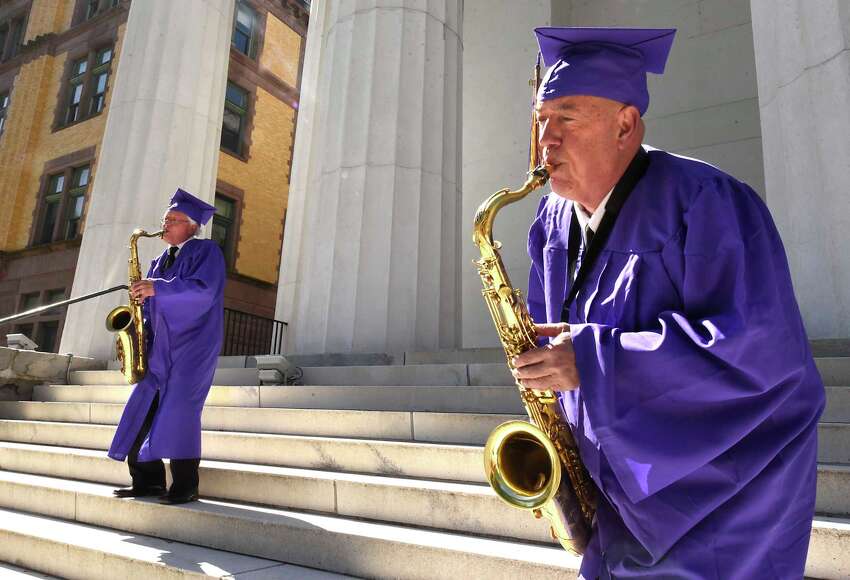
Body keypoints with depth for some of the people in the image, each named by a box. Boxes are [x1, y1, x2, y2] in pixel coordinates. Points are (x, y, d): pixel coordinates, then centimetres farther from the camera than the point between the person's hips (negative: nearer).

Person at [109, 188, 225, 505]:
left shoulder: (206, 251, 0)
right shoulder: (160, 261, 23)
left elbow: (203, 290, -16)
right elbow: (152, 304, 22)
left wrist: (158, 288, -18)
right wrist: (141, 331, 4)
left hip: (192, 345, -8)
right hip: (160, 348, 8)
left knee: (179, 406, -14)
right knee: (143, 408, 3)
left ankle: (185, 485, -6)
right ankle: (148, 480, 13)